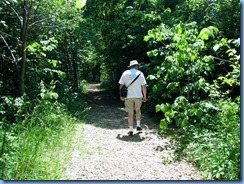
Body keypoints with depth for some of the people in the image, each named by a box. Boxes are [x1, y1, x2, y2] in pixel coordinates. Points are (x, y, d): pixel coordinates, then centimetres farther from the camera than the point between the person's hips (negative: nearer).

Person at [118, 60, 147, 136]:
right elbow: (144, 86, -3)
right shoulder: (140, 73, -2)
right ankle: (138, 125, 24)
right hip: (138, 96, 0)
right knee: (137, 110, 24)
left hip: (128, 96, 0)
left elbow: (121, 85, 1)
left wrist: (121, 95, 12)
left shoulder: (125, 73, 1)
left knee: (130, 113, 4)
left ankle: (130, 130, 6)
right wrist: (145, 96, 6)